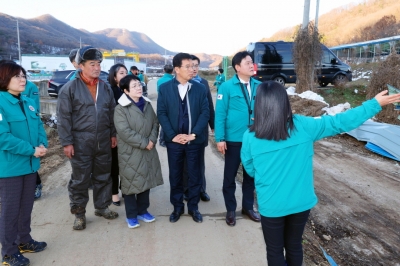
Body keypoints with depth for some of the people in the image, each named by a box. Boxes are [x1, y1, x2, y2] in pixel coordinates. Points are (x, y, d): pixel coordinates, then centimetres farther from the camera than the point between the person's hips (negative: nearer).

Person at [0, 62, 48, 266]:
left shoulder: (29, 102, 8)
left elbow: (39, 127, 10)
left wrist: (42, 145, -10)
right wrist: (32, 150, -20)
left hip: (30, 164, 7)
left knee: (26, 206, 19)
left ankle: (24, 241, 36)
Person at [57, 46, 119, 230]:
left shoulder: (105, 87, 7)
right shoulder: (70, 88, -8)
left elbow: (112, 113, 13)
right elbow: (63, 118, -9)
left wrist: (113, 134, 10)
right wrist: (67, 142, -11)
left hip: (103, 141, 5)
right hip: (80, 142, -4)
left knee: (103, 176, 15)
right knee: (80, 180, 7)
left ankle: (102, 207, 32)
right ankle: (79, 214, 22)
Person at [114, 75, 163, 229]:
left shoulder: (147, 104, 7)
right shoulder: (121, 109, -12)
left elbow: (155, 123, 7)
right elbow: (124, 132, -20)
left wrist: (152, 140, -9)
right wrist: (144, 143, -18)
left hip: (148, 151, 6)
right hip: (130, 152, -6)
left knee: (146, 180, 14)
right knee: (130, 183, 5)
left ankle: (142, 211, 30)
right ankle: (131, 215, 21)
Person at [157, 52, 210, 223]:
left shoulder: (200, 88, 1)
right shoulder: (165, 88, 0)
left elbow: (205, 113, -3)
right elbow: (161, 114, -4)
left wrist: (193, 134, -12)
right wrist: (173, 135, -12)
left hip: (195, 140, 1)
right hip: (174, 140, 0)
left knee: (195, 175, 9)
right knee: (175, 175, 10)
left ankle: (193, 207, 27)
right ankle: (177, 207, 28)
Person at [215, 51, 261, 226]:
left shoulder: (259, 86, 0)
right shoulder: (227, 87, -10)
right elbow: (220, 114, -11)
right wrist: (220, 138, -15)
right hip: (234, 140, -3)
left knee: (251, 175, 17)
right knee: (230, 176, 10)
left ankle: (248, 207, 35)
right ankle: (231, 210, 28)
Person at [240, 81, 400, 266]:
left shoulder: (250, 137, -16)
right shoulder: (303, 126, -13)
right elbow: (340, 123, -3)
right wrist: (375, 104, 6)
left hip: (271, 205, -2)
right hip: (301, 202, 2)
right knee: (294, 246, 24)